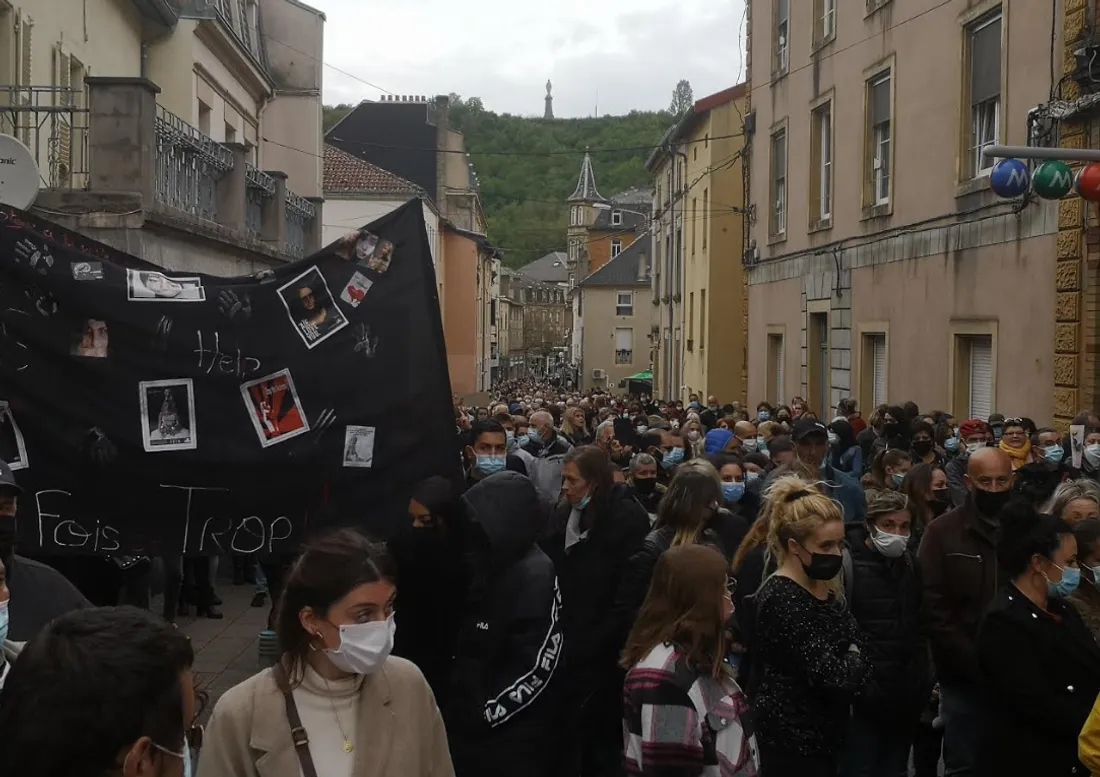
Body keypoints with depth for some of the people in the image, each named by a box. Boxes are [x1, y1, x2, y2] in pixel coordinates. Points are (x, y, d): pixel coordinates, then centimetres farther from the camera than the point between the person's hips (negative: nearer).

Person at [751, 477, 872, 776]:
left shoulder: (822, 588, 7)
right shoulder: (782, 599, -23)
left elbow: (857, 648, 9)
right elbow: (831, 675, -28)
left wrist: (850, 664, -12)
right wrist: (856, 663, -8)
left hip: (822, 732, 9)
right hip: (791, 739, -9)